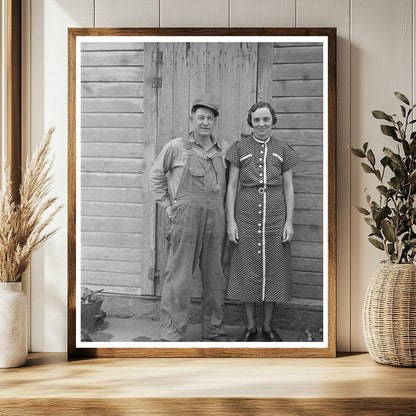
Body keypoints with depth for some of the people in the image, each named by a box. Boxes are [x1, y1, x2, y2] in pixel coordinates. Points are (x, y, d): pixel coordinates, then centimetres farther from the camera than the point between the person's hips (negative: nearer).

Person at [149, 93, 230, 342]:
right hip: (185, 216, -3)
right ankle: (172, 333, 1)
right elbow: (157, 175, 12)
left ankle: (213, 329, 20)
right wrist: (168, 207, 5)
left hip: (215, 217, 4)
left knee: (215, 275, 8)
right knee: (179, 275, -5)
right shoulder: (176, 147, 4)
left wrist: (223, 210, 12)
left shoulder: (224, 149, 12)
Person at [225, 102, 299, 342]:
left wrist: (289, 221, -1)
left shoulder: (283, 150, 7)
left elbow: (288, 188, 7)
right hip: (246, 214, -1)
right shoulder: (240, 148, 4)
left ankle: (268, 326, 16)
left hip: (275, 214, 1)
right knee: (247, 270, 2)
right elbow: (232, 186, 4)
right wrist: (231, 221, -3)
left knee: (273, 269, 4)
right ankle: (251, 327, 14)